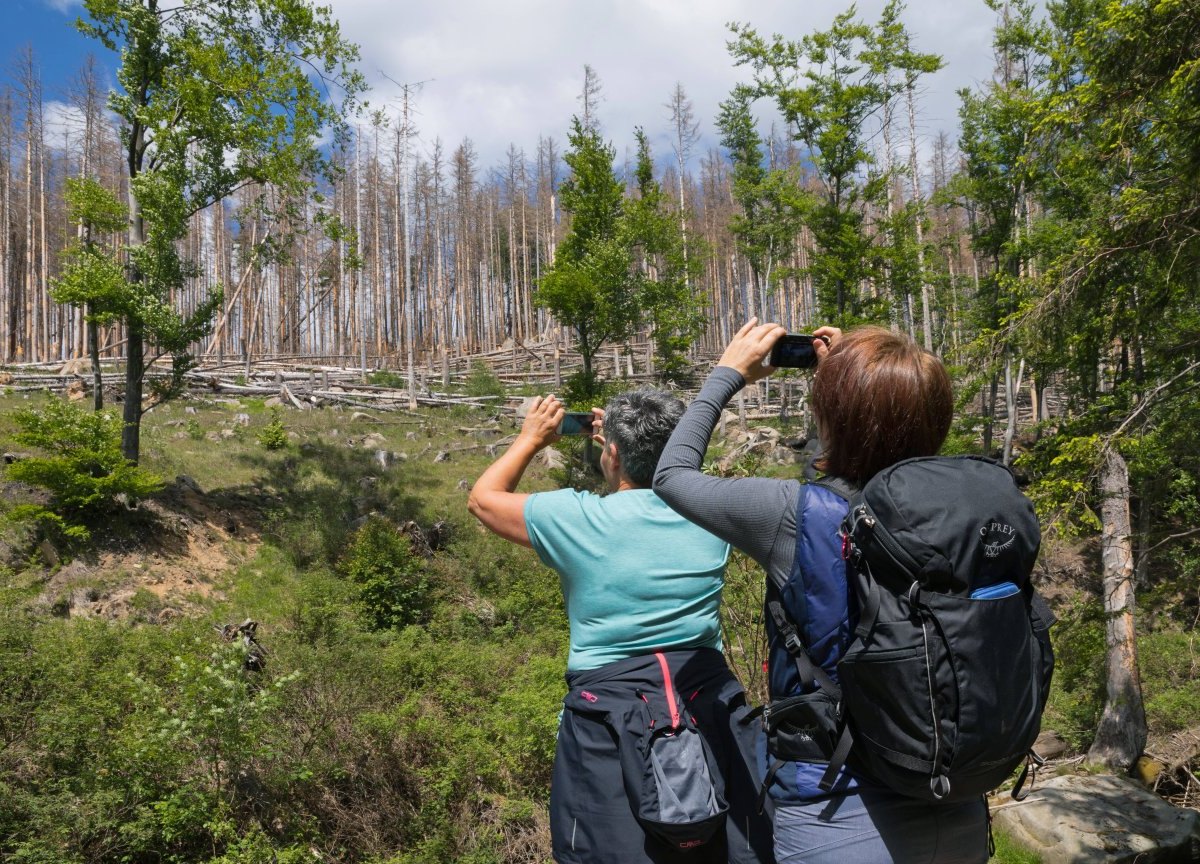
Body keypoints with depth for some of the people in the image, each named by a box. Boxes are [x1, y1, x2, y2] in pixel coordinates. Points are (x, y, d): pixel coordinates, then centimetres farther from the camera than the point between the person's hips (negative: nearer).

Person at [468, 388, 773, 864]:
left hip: (609, 716, -3)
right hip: (710, 704, 3)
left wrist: (531, 438, 20)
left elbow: (484, 498, 9)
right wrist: (628, 439, 28)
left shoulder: (576, 519, -10)